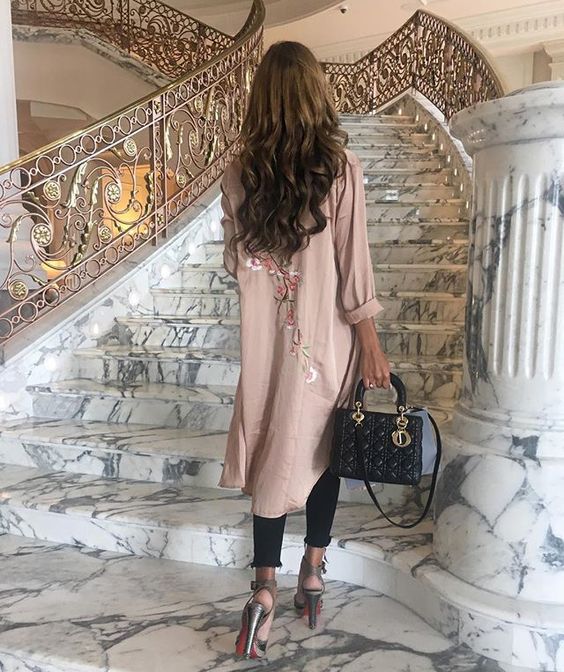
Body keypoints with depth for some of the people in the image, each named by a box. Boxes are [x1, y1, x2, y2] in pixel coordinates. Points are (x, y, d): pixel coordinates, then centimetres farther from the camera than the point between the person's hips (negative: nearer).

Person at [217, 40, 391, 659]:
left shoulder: (241, 172, -2)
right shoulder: (340, 166, -10)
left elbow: (233, 261, 6)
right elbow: (353, 265, -11)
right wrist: (371, 343, -4)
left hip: (265, 336, 2)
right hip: (325, 336, -1)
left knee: (273, 450, 11)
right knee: (322, 447, 16)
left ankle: (265, 592, 10)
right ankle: (313, 573, 29)